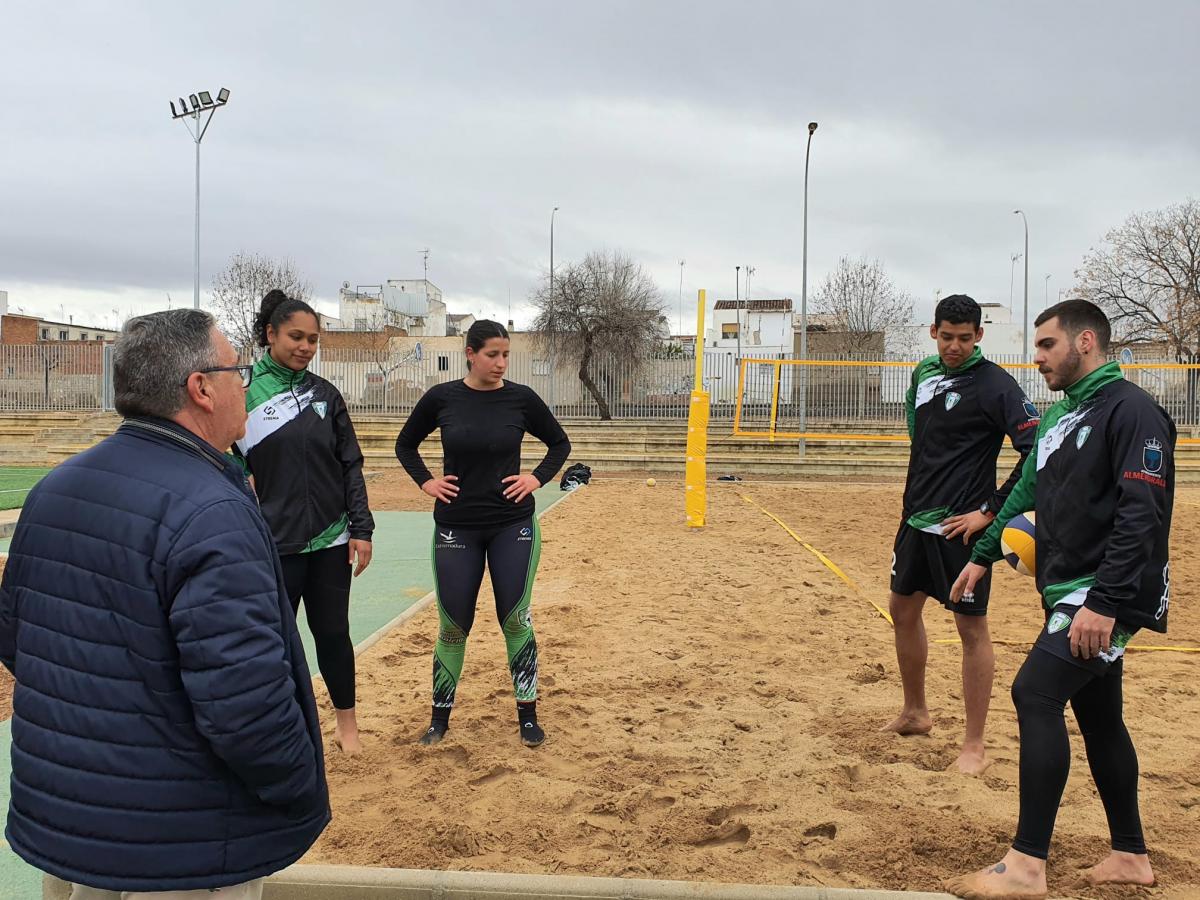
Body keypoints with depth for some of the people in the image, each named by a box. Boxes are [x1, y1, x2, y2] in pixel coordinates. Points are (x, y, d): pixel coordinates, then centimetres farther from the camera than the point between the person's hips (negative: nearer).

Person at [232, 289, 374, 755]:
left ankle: (346, 721, 30)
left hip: (330, 541, 2)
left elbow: (350, 466, 6)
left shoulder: (324, 393, 3)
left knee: (332, 631, 12)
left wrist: (361, 529, 1)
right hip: (273, 544, -2)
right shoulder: (241, 393, -5)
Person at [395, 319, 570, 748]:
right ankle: (440, 717, 22)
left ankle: (528, 716, 15)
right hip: (456, 528, 0)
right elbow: (405, 444, 12)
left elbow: (560, 443, 10)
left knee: (516, 619, 1)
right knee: (453, 624, 6)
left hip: (513, 526, 0)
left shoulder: (521, 398, -4)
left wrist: (537, 478, -3)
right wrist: (425, 481, -1)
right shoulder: (441, 398, -4)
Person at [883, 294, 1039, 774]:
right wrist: (913, 502, 15)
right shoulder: (924, 374, 9)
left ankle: (974, 744, 10)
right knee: (903, 609, 16)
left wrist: (991, 511, -18)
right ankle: (915, 712, 35)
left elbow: (1036, 453, -18)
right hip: (917, 518, 8)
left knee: (972, 627, -1)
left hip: (961, 525, -8)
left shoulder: (995, 384, -13)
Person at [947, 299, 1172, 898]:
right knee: (1097, 716, 14)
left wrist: (1104, 602, -26)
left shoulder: (1131, 410, -13)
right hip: (1071, 593, 9)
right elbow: (1027, 492, 22)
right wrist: (982, 555, 16)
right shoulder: (1059, 418, 15)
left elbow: (1142, 517, -21)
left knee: (1036, 693, -17)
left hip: (1109, 596, -9)